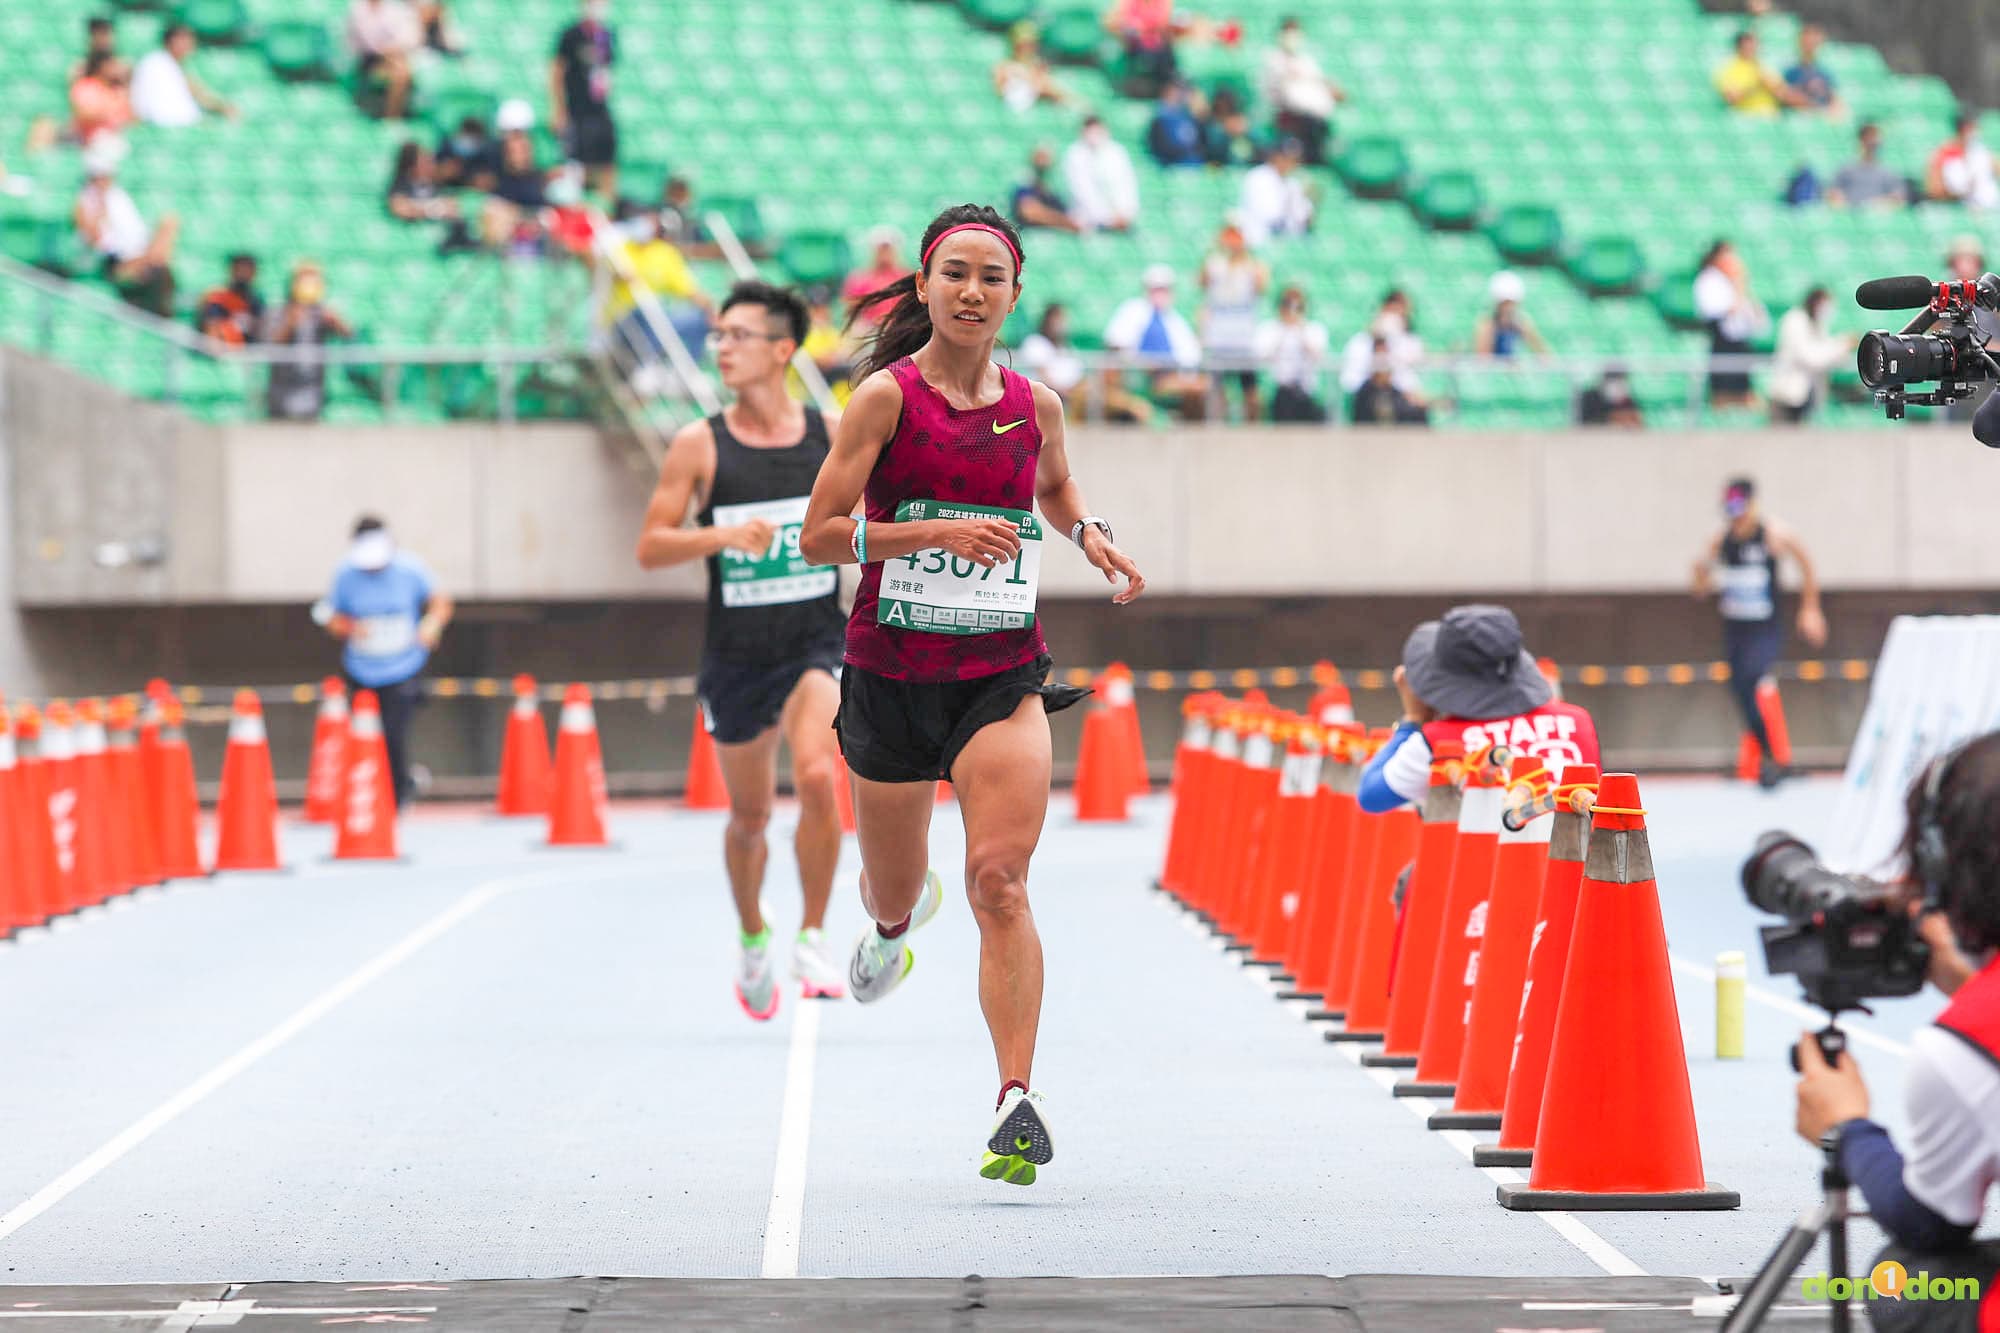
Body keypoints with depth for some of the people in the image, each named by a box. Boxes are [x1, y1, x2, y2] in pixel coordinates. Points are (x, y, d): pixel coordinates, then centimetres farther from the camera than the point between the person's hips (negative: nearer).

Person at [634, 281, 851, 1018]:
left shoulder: (834, 434, -1)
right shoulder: (699, 445, -4)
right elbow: (649, 548, -8)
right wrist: (725, 535, -23)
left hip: (816, 642, -1)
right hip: (737, 652, 1)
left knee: (818, 774, -26)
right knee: (749, 814, 13)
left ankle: (812, 940, -13)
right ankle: (753, 937, 41)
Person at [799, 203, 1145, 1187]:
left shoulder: (1034, 404, 5)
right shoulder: (888, 395, -6)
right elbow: (820, 535, -10)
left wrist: (1090, 535, 6)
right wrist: (938, 531, -22)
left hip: (1003, 673, 1)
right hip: (892, 671, -1)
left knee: (1000, 880, -18)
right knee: (895, 895, 16)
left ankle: (1018, 1103, -22)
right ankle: (895, 921, 56)